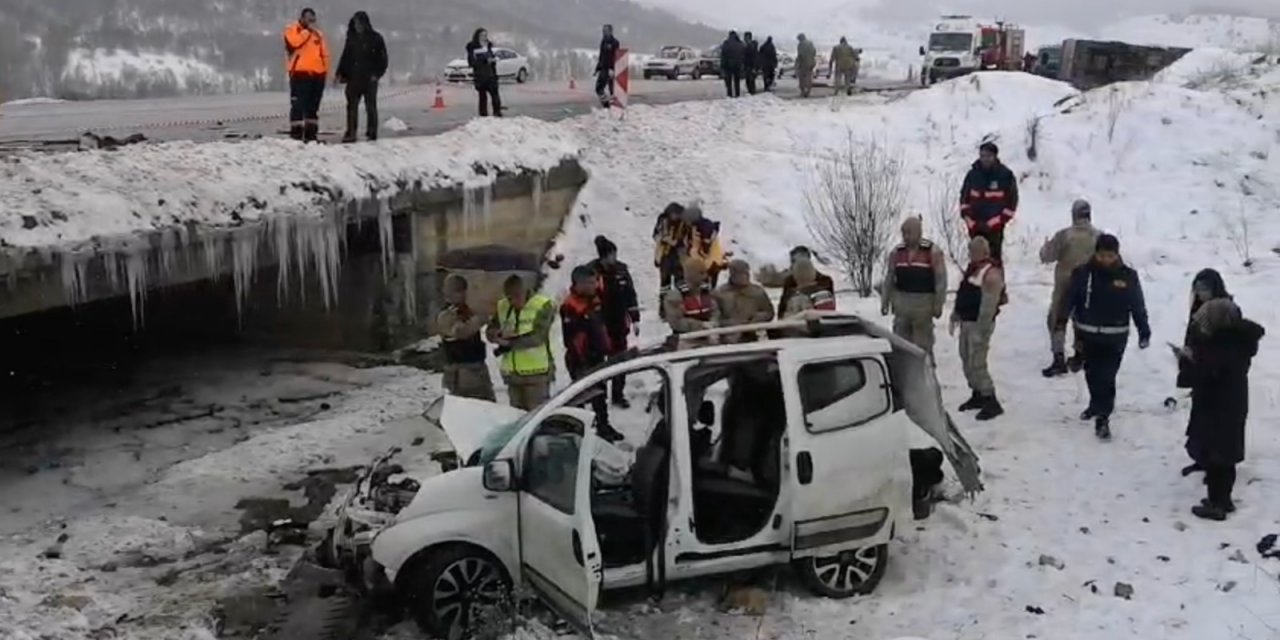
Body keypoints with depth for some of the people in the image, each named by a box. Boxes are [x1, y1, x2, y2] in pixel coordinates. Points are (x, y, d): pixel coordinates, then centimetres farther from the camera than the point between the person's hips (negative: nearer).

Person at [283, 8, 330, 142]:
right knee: (298, 105, -8)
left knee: (313, 107, 9)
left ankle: (311, 134, 13)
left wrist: (325, 70, 8)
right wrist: (307, 31, -11)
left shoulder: (318, 34, 19)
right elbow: (293, 42, -19)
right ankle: (296, 135, -8)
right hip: (300, 73, -5)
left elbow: (324, 54, 18)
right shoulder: (292, 30, 3)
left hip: (317, 74, 5)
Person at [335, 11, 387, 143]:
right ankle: (350, 133, 1)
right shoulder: (351, 38, 11)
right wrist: (340, 73, 7)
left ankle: (372, 132, 6)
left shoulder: (375, 38, 0)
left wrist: (377, 74, -10)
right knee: (351, 106, 0)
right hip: (353, 78, 4)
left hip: (369, 78, -4)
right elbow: (345, 57, 16)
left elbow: (382, 58, -1)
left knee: (371, 106, 1)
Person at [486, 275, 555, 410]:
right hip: (512, 373, 6)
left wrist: (510, 343, -15)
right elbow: (490, 331, 10)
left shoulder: (543, 305, -7)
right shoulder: (502, 306, 11)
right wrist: (500, 334, -13)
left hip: (536, 372, -6)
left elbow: (537, 336, -16)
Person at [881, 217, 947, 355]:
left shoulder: (933, 252, -6)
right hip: (901, 302, 4)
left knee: (922, 344, 2)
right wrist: (885, 302, 8)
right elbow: (889, 279, 11)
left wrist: (938, 305, -11)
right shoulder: (896, 252, 7)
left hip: (923, 303, -4)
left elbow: (941, 280, -7)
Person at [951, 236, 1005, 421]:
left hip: (979, 324, -10)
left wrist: (982, 330, -23)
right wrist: (954, 317, 20)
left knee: (977, 364, -10)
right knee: (967, 362, 16)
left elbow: (989, 305, -22)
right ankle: (978, 395, 30)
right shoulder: (972, 269, 12)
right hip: (965, 321, 10)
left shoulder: (991, 274, -19)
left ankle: (991, 402, -3)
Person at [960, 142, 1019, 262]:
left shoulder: (1006, 176, -5)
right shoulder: (972, 174, 3)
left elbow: (1011, 202, -3)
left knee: (994, 260, -6)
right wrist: (971, 223, -4)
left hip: (994, 228, -3)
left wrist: (993, 223, -10)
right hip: (975, 227, 3)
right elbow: (964, 199, 7)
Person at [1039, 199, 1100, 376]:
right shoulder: (1098, 237, -8)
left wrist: (1046, 245, 10)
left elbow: (1047, 256, -10)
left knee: (1057, 321, 7)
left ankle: (1059, 360, -3)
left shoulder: (1064, 235, -17)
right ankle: (1079, 358, 28)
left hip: (1065, 285, -3)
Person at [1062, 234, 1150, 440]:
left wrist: (1144, 331, 5)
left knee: (1106, 377, -8)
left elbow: (1138, 306, 2)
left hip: (1115, 337, -2)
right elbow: (1069, 299, -3)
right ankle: (1097, 405, 41)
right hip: (1088, 334, 2)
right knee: (1092, 373, 17)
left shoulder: (1128, 276, -4)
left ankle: (1102, 418, -4)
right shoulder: (1083, 273, -6)